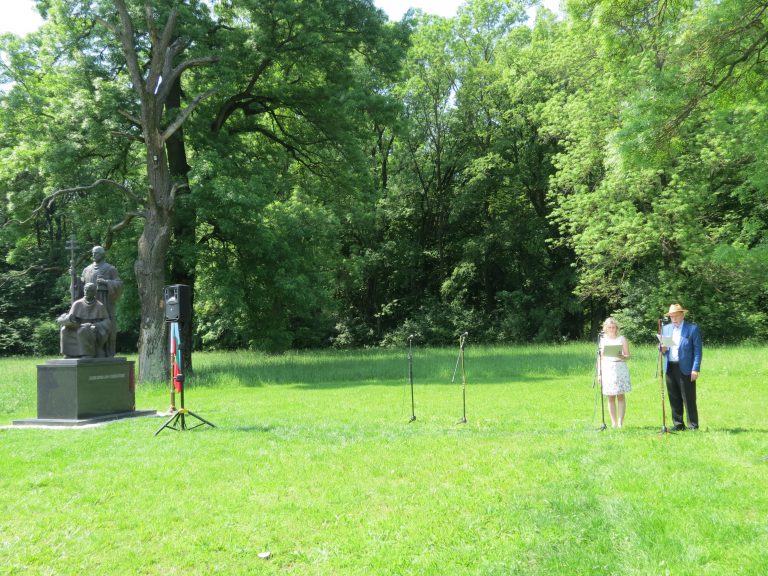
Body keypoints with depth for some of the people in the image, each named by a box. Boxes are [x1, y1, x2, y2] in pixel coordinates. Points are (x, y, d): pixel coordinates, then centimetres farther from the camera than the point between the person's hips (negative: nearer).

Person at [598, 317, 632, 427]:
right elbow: (601, 358, 13)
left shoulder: (622, 339, 6)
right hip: (607, 369, 2)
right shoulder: (603, 340, 13)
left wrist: (621, 357, -17)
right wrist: (599, 373, 7)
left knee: (620, 396, -5)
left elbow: (628, 356, 5)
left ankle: (620, 422, -4)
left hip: (620, 368, -2)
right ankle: (614, 422, 7)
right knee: (610, 397, 1)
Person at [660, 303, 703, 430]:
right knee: (674, 399, 9)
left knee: (689, 399, -2)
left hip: (685, 369, -5)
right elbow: (662, 347, 18)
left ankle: (693, 425, 5)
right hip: (670, 368, 5)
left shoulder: (692, 329, -2)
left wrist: (695, 369, -13)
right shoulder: (666, 329, 14)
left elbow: (697, 350, -5)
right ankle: (678, 424, 17)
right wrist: (662, 349, -7)